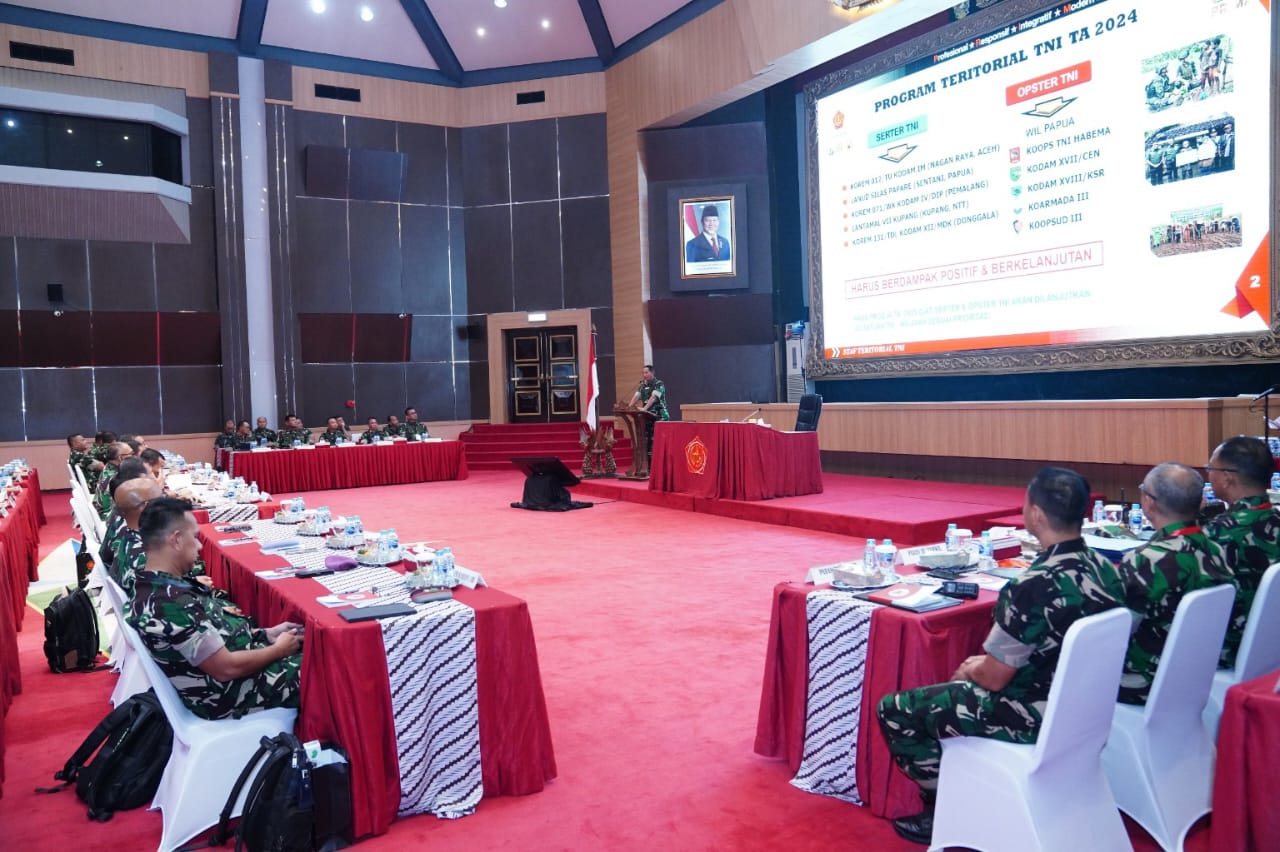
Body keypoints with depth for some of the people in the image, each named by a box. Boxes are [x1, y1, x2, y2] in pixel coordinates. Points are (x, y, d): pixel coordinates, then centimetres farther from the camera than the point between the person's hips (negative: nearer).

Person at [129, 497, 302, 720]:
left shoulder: (149, 585, 0)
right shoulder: (172, 603, -30)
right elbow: (227, 667, -26)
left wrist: (266, 634, 6)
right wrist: (279, 650, -11)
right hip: (230, 695, -9)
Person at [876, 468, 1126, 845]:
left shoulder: (1034, 586, -30)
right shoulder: (1105, 570, -4)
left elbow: (995, 677, -21)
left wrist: (970, 668, 2)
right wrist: (982, 664, 11)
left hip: (1033, 719, -8)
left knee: (892, 710, 5)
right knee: (956, 690, 30)